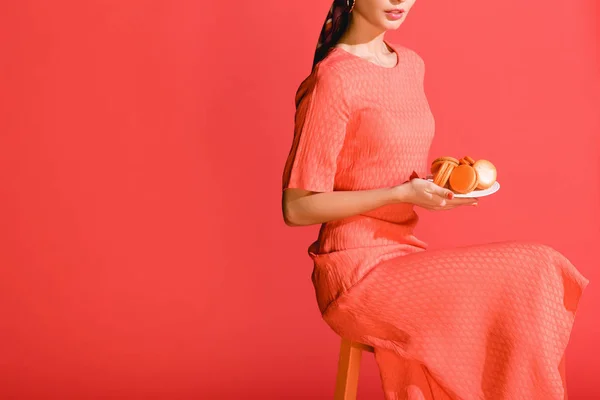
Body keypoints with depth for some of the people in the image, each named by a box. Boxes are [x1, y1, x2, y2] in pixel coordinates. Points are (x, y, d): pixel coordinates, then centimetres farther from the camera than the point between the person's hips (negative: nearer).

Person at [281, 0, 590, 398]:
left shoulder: (411, 63, 11)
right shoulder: (334, 79, -14)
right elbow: (297, 207, -15)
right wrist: (403, 194, -19)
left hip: (404, 249, 7)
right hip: (359, 270, -7)